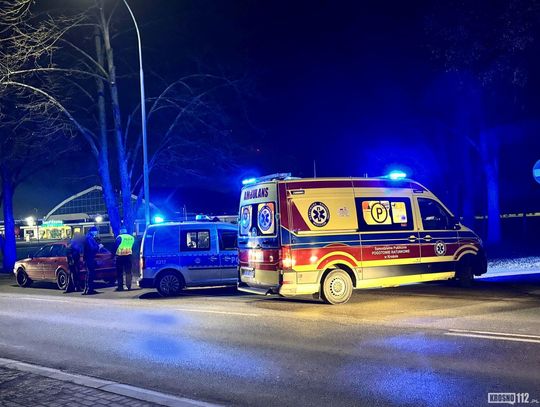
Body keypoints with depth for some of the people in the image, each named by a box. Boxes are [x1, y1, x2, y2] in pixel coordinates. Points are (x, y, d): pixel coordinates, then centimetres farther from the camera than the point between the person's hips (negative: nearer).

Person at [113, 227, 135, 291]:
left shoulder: (120, 237, -8)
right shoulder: (132, 238, 10)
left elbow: (115, 247, -7)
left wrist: (114, 253, 5)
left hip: (120, 257, -4)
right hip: (128, 256, 4)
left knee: (119, 272, 4)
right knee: (128, 272, 8)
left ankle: (120, 286, 2)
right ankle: (129, 286, 3)